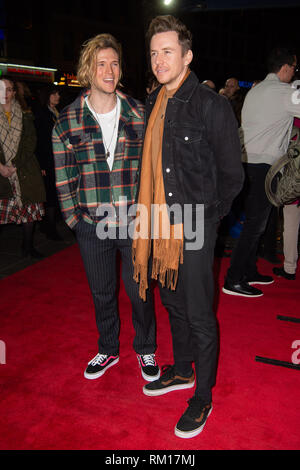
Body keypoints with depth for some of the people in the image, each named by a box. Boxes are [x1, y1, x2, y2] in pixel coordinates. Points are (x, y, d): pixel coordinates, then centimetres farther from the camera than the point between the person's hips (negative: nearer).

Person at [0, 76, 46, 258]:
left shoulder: (25, 116, 9)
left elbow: (30, 142, 2)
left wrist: (15, 165, -8)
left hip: (24, 169, 1)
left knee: (29, 207, 2)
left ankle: (28, 246, 16)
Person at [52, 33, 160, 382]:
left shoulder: (139, 114, 0)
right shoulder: (67, 121, -2)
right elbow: (63, 177, 2)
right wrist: (74, 218, 0)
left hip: (134, 223, 0)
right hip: (92, 226, 1)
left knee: (139, 290, 11)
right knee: (101, 293, 16)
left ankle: (145, 350, 35)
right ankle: (108, 350, 39)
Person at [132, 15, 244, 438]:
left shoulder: (211, 105, -12)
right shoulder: (153, 104, 9)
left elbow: (232, 175, -8)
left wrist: (207, 216, -5)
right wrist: (155, 211, 10)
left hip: (196, 227, -7)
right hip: (161, 224, 7)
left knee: (199, 315, 3)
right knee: (172, 302, 20)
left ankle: (203, 398, 24)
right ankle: (182, 370, 42)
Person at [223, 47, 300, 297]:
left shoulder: (254, 91, 17)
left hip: (249, 162, 9)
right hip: (265, 165, -9)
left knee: (255, 222, 15)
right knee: (255, 223, -5)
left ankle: (249, 271, 25)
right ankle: (234, 280, -2)